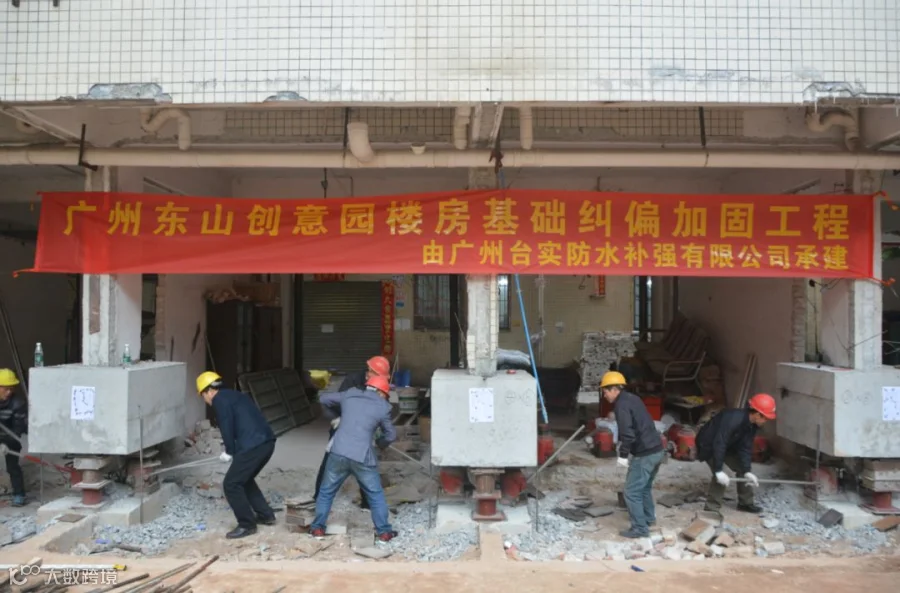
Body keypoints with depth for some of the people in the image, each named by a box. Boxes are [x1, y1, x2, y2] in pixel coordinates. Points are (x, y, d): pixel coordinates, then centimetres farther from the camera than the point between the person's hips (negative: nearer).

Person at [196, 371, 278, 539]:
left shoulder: (219, 400, -1)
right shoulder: (234, 395, 26)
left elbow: (227, 428, -8)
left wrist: (229, 452, 5)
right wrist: (233, 451, 26)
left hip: (253, 445, -9)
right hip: (267, 441, 9)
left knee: (231, 484, 2)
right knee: (244, 479, 25)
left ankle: (247, 525, 9)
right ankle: (266, 515, 30)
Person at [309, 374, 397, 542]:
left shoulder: (349, 395, 14)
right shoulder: (383, 407, 6)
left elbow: (324, 400, 28)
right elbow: (391, 435, 13)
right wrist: (380, 444, 34)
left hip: (338, 453, 2)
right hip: (362, 457, -2)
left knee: (326, 492, 21)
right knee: (376, 495, 15)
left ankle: (318, 528, 26)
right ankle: (384, 532, 17)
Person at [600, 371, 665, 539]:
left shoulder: (621, 404, -15)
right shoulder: (633, 398, 15)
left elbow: (627, 432, -24)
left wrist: (623, 455, -17)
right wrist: (622, 442, 25)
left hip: (644, 454, -10)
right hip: (657, 449, 10)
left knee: (632, 492, -1)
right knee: (645, 487, 27)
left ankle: (640, 528, 4)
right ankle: (649, 517, 41)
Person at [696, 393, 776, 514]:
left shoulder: (752, 425, -10)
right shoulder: (732, 419, -38)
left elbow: (745, 448, -8)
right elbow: (718, 445, -39)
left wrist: (747, 471, -18)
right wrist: (719, 471, -38)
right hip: (709, 445, -9)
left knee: (742, 468, 9)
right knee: (720, 477, -21)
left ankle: (745, 503, 26)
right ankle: (711, 509, -11)